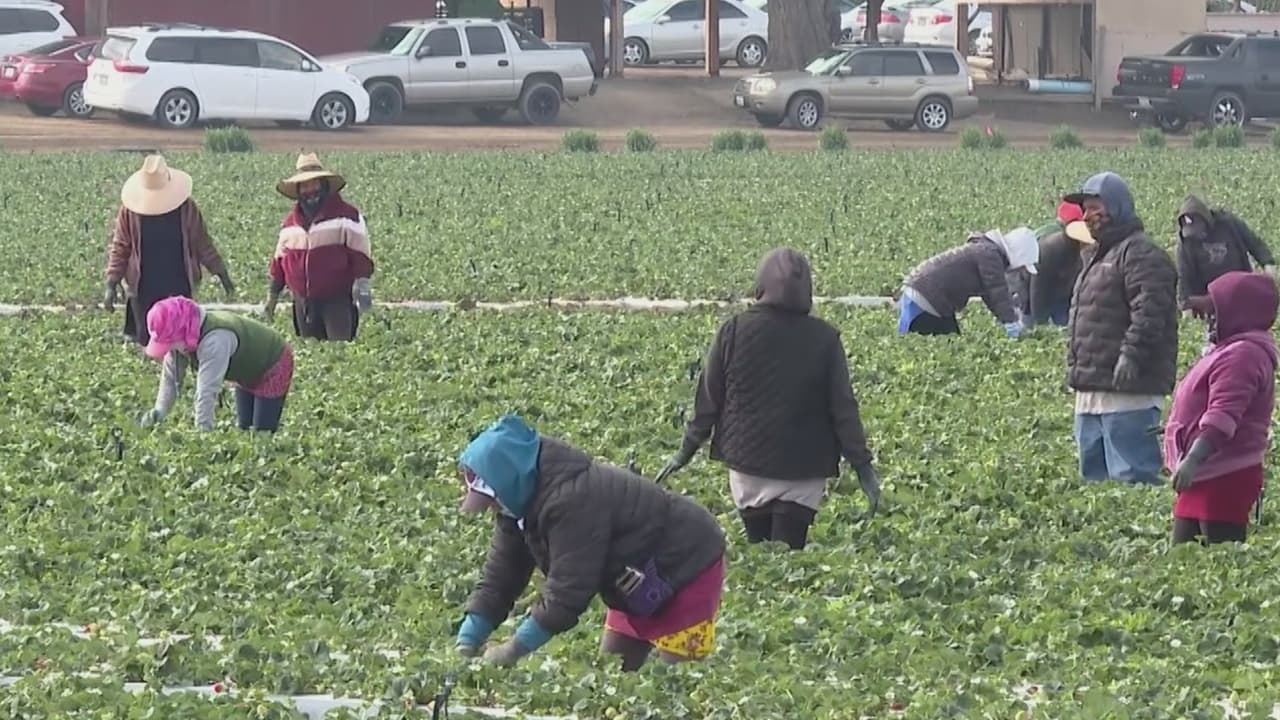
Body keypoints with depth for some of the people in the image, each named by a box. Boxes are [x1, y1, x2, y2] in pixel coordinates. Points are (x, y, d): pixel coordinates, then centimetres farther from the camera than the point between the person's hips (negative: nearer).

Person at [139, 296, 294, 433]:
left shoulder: (215, 341, -43)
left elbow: (207, 391, -45)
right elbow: (171, 376, -8)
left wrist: (202, 430, -45)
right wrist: (159, 412, -21)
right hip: (247, 373, 9)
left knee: (262, 433, -14)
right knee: (245, 428, 6)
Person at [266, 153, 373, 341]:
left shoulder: (346, 215, -3)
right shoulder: (291, 223, 13)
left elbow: (359, 253, -7)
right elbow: (280, 260, 19)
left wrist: (362, 284, -15)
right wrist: (273, 294, 20)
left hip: (337, 299, -5)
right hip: (303, 302, 5)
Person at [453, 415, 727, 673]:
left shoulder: (571, 501, -35)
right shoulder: (526, 500, -5)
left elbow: (567, 591, -34)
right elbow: (501, 573, -2)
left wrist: (512, 651, -27)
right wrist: (467, 643, -11)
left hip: (687, 565, -10)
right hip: (642, 578, 10)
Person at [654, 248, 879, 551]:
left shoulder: (734, 331, -5)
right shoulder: (824, 339, -7)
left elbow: (708, 399, 2)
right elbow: (843, 408, -4)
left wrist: (686, 451, 12)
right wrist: (862, 465, 3)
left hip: (747, 464, 1)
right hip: (802, 471, -1)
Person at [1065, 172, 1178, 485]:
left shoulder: (1141, 254, -10)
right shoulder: (1101, 257, 24)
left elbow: (1149, 313, -22)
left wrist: (1130, 358, -27)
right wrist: (1077, 368, 22)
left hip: (1127, 393, -11)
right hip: (1092, 394, 11)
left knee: (1132, 479, -13)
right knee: (1094, 476, 13)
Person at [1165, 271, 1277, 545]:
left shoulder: (1242, 354, -16)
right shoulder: (1232, 350, 21)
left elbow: (1223, 415, -26)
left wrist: (1193, 459, -31)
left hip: (1225, 475, -11)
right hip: (1207, 472, 11)